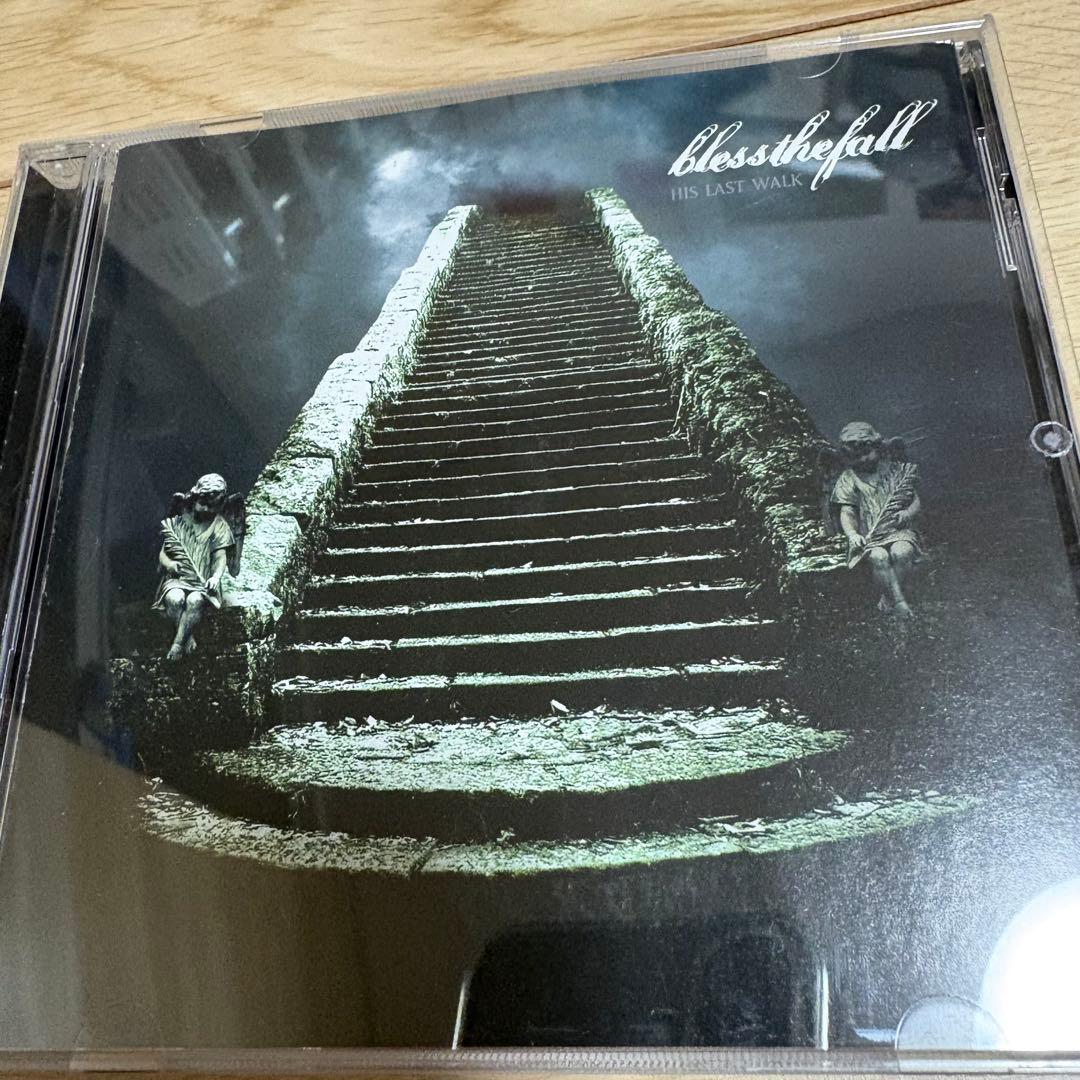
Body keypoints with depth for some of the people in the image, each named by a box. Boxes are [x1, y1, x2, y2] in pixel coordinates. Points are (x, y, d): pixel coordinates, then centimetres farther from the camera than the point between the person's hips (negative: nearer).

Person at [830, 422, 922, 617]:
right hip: (868, 536, -1)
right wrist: (852, 533, -20)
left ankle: (888, 598, -18)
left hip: (899, 530, 1)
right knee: (878, 557, -34)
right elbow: (847, 512, 0)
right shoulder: (848, 479, 11)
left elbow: (916, 501, 15)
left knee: (901, 552, -33)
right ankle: (900, 603, -30)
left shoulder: (895, 470, 15)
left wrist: (908, 513, -9)